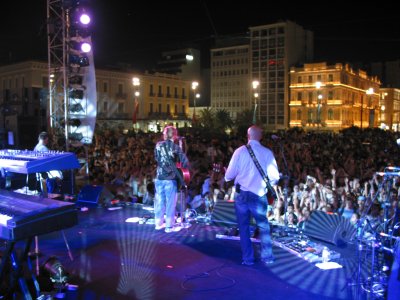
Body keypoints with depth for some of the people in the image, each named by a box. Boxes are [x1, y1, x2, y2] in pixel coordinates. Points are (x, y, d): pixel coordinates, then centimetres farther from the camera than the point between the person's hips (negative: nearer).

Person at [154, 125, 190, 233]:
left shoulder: (158, 145, 3)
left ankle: (159, 223, 22)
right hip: (170, 178, -4)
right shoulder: (175, 147, -9)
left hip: (159, 178, 4)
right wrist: (183, 168, 7)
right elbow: (185, 161, -11)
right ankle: (169, 226, 6)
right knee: (170, 203, 2)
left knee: (159, 201, 13)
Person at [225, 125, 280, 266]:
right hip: (259, 194, 0)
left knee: (244, 226, 11)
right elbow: (274, 177, -8)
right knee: (263, 225, 16)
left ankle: (248, 258, 18)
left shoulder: (240, 151, -7)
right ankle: (267, 257, 19)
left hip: (241, 193, 0)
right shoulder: (267, 152, -6)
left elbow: (229, 175, -5)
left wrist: (228, 178, 18)